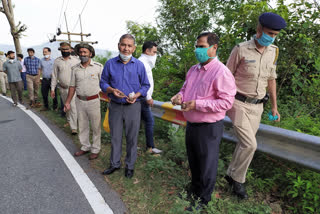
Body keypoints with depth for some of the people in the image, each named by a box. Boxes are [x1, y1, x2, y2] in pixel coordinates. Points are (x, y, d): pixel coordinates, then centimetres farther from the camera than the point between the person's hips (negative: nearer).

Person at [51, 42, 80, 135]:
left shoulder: (76, 60, -2)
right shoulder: (57, 61, 5)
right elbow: (54, 75, 8)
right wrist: (52, 89, 5)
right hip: (62, 88, 4)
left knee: (73, 106, -11)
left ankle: (74, 127, -7)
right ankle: (69, 121, 37)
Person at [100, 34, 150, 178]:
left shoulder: (139, 65, 0)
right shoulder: (110, 64, 2)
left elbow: (145, 85, 5)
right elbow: (103, 82, 7)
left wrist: (137, 95, -14)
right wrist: (112, 90, -14)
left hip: (133, 107, -1)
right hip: (115, 106, 1)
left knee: (132, 138, 8)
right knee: (115, 137, 13)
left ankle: (130, 166, 27)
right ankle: (114, 163, 32)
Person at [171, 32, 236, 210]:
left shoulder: (221, 72, -17)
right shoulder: (194, 70, 8)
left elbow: (226, 102, -21)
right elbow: (185, 88, 20)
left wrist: (197, 104, -25)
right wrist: (179, 95, -4)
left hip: (209, 127, -8)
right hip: (191, 124, 8)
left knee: (206, 164, 10)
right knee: (193, 160, 23)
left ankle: (204, 199, 33)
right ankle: (195, 189, 47)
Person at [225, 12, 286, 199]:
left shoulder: (273, 52, 8)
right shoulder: (241, 50, -9)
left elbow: (271, 79, 15)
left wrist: (274, 106, 17)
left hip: (257, 106, 6)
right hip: (239, 104, -6)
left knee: (245, 143, 10)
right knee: (250, 144, -11)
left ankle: (231, 174, 29)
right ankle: (238, 179, 12)